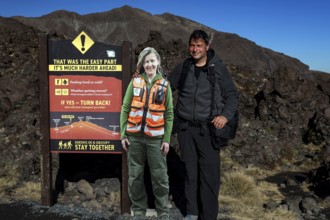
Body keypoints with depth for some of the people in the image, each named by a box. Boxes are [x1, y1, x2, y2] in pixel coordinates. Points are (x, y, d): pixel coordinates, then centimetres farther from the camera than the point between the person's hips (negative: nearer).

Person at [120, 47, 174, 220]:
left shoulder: (164, 85, 4)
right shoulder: (134, 82, 5)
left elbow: (169, 114, 3)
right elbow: (125, 109, 5)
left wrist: (167, 139, -3)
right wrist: (123, 134, -1)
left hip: (155, 137, -1)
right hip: (135, 136, 1)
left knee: (160, 176, 3)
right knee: (135, 175, 7)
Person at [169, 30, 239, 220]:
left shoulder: (219, 68, 0)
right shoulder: (183, 68, 7)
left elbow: (232, 95, 3)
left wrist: (226, 115, -12)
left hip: (208, 129, -2)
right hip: (186, 128, 3)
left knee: (209, 174, -5)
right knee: (190, 171, 9)